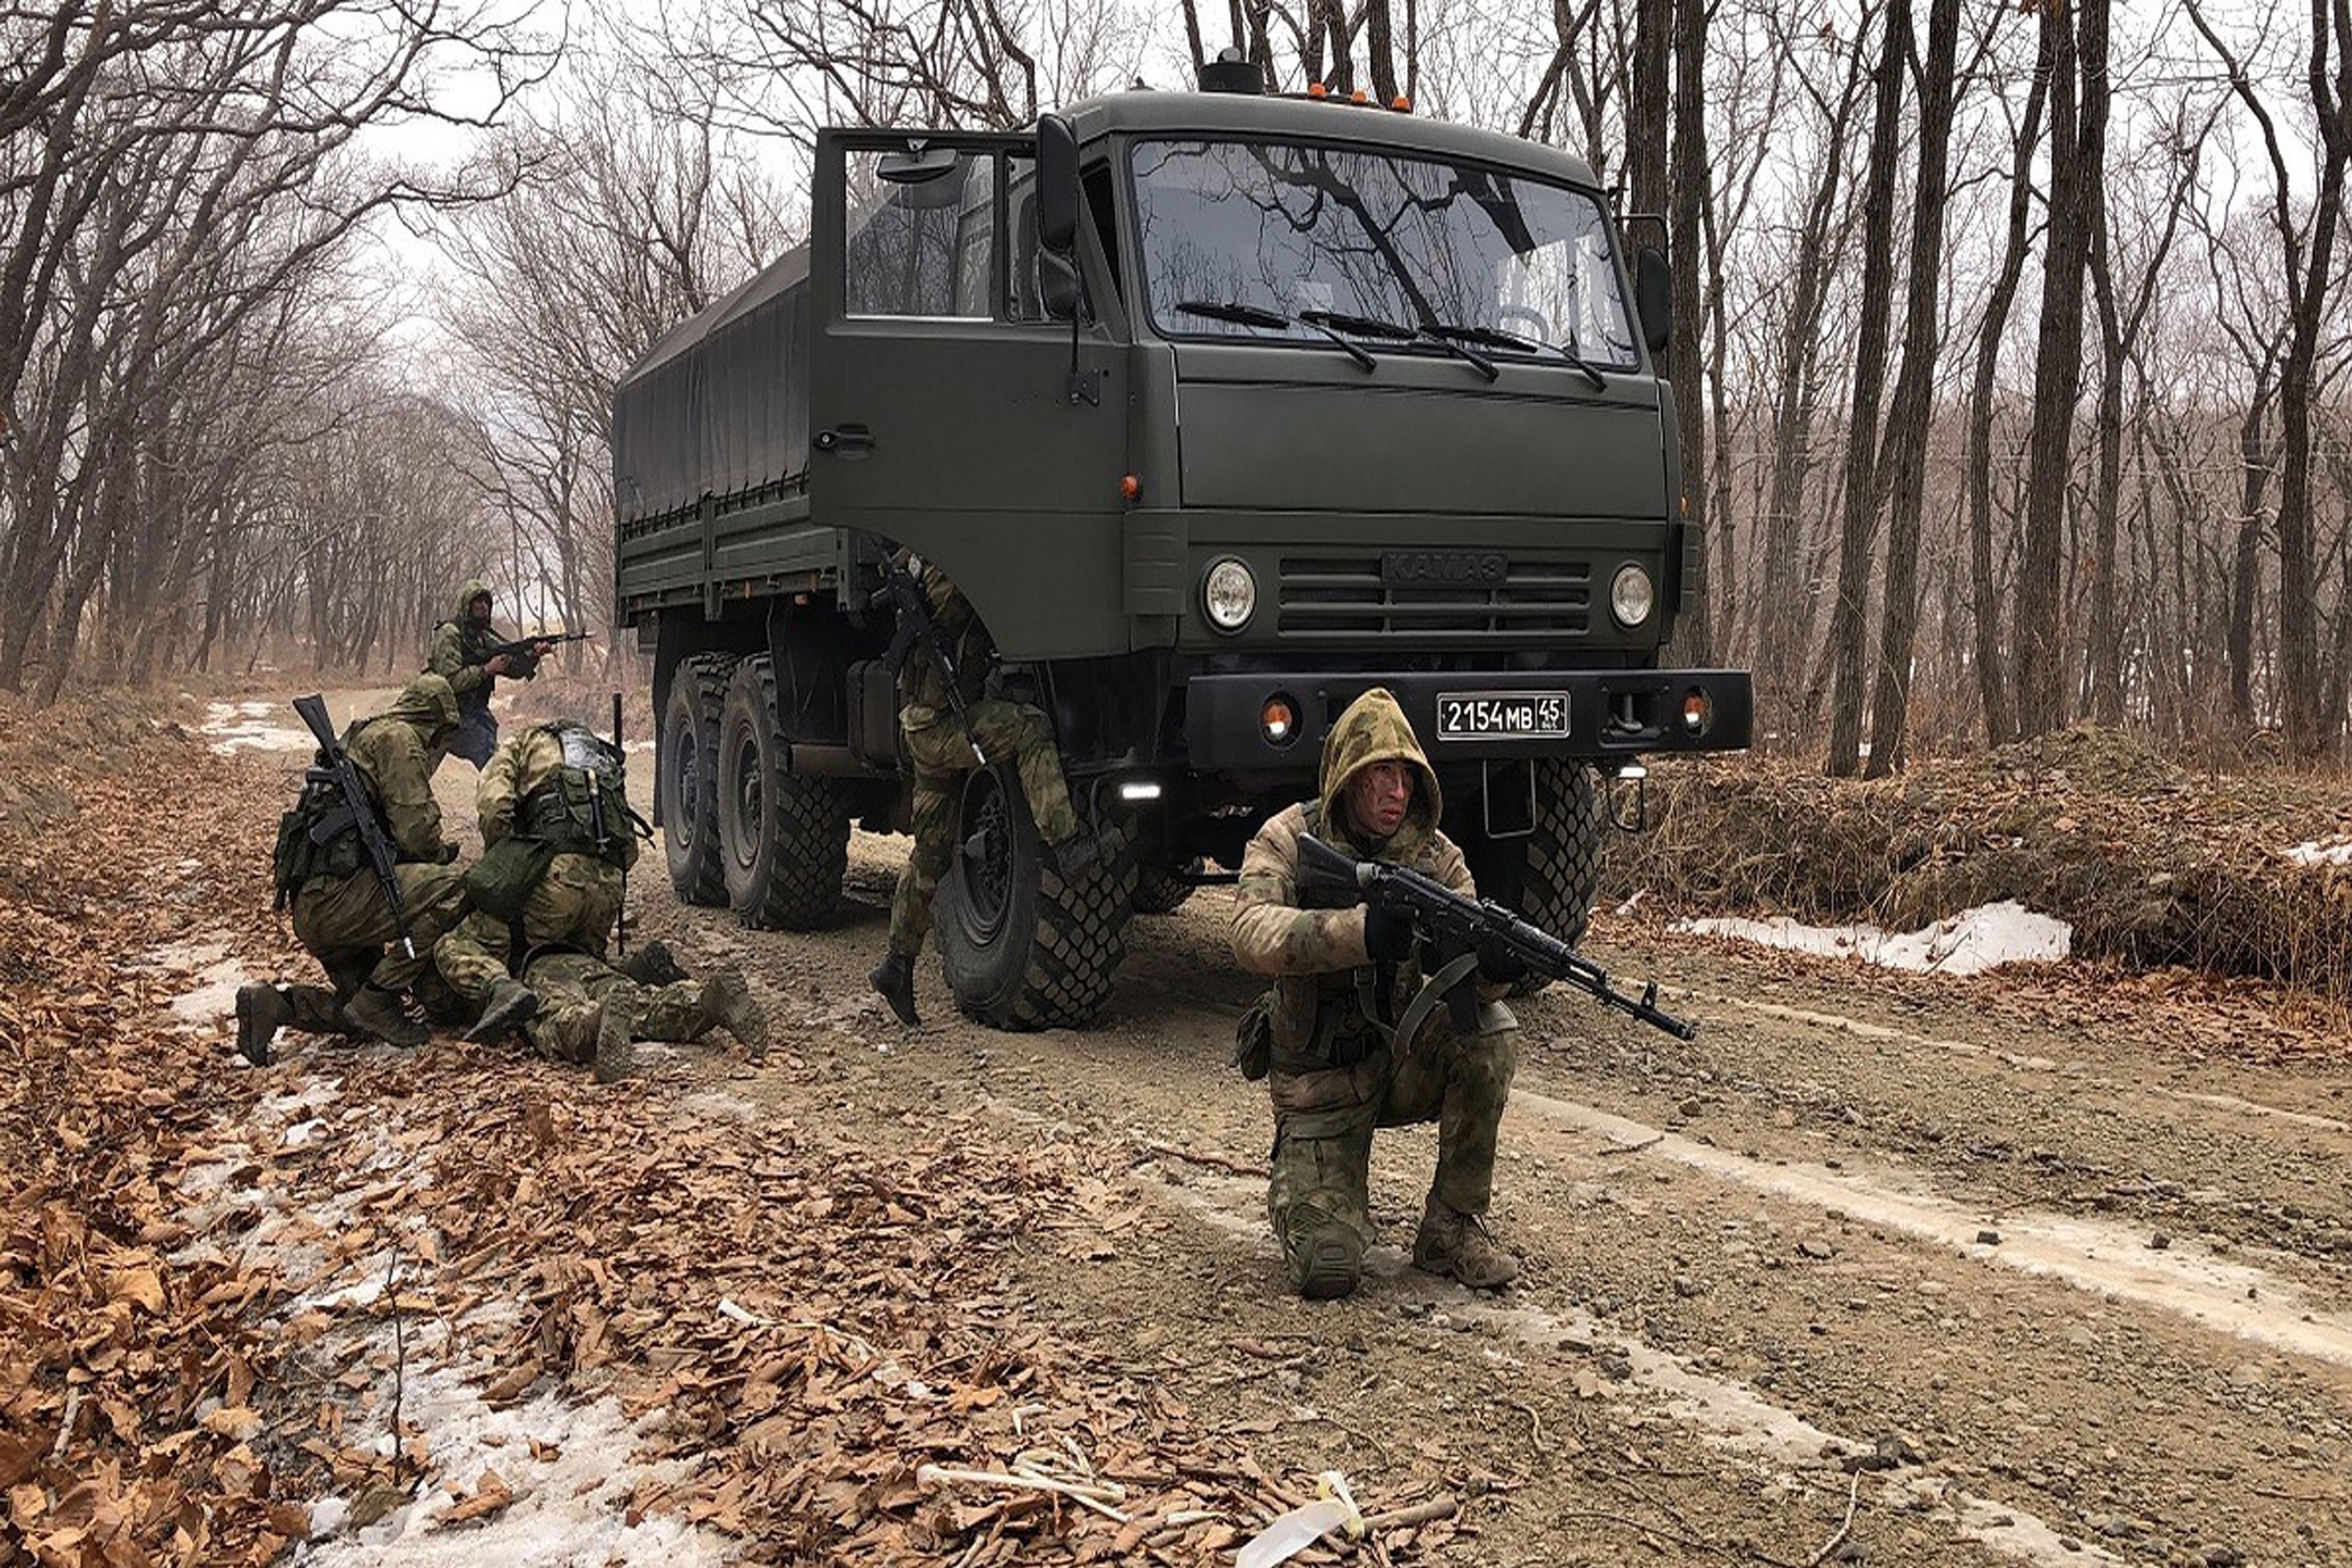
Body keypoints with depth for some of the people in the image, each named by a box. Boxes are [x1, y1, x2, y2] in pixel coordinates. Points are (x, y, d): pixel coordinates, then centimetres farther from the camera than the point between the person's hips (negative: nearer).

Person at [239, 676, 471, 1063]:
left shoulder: (362, 737, 27)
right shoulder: (397, 738, -4)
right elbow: (416, 830, -14)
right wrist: (443, 854, 6)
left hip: (313, 908, 10)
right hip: (335, 896, -10)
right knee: (449, 892, -22)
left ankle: (273, 1004, 5)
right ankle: (375, 1002, -16)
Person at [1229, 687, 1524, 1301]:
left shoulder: (1436, 857, -3)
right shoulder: (1288, 841, -11)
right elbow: (1252, 934, -31)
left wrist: (1492, 966, -40)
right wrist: (1359, 932, -46)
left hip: (1406, 1060, 3)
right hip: (1319, 1079, -3)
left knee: (1490, 1028, -29)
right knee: (1327, 1267, -18)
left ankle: (1453, 1227, -12)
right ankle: (1296, 1180, 21)